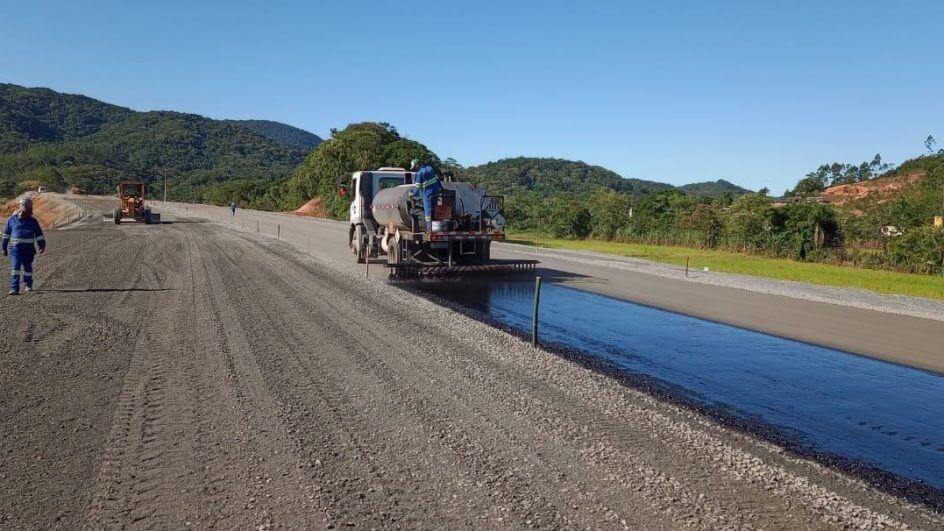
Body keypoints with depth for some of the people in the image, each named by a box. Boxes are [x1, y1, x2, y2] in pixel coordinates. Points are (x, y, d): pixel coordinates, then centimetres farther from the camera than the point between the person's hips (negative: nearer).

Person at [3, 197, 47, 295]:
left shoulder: (33, 221, 8)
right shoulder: (12, 219, 5)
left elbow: (39, 234, 9)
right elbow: (6, 234, 11)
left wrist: (42, 245, -2)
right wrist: (4, 248, 12)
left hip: (29, 248, 2)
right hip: (15, 248, -2)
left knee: (28, 268, 11)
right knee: (16, 267, -10)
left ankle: (28, 285, 31)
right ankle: (14, 288, -12)